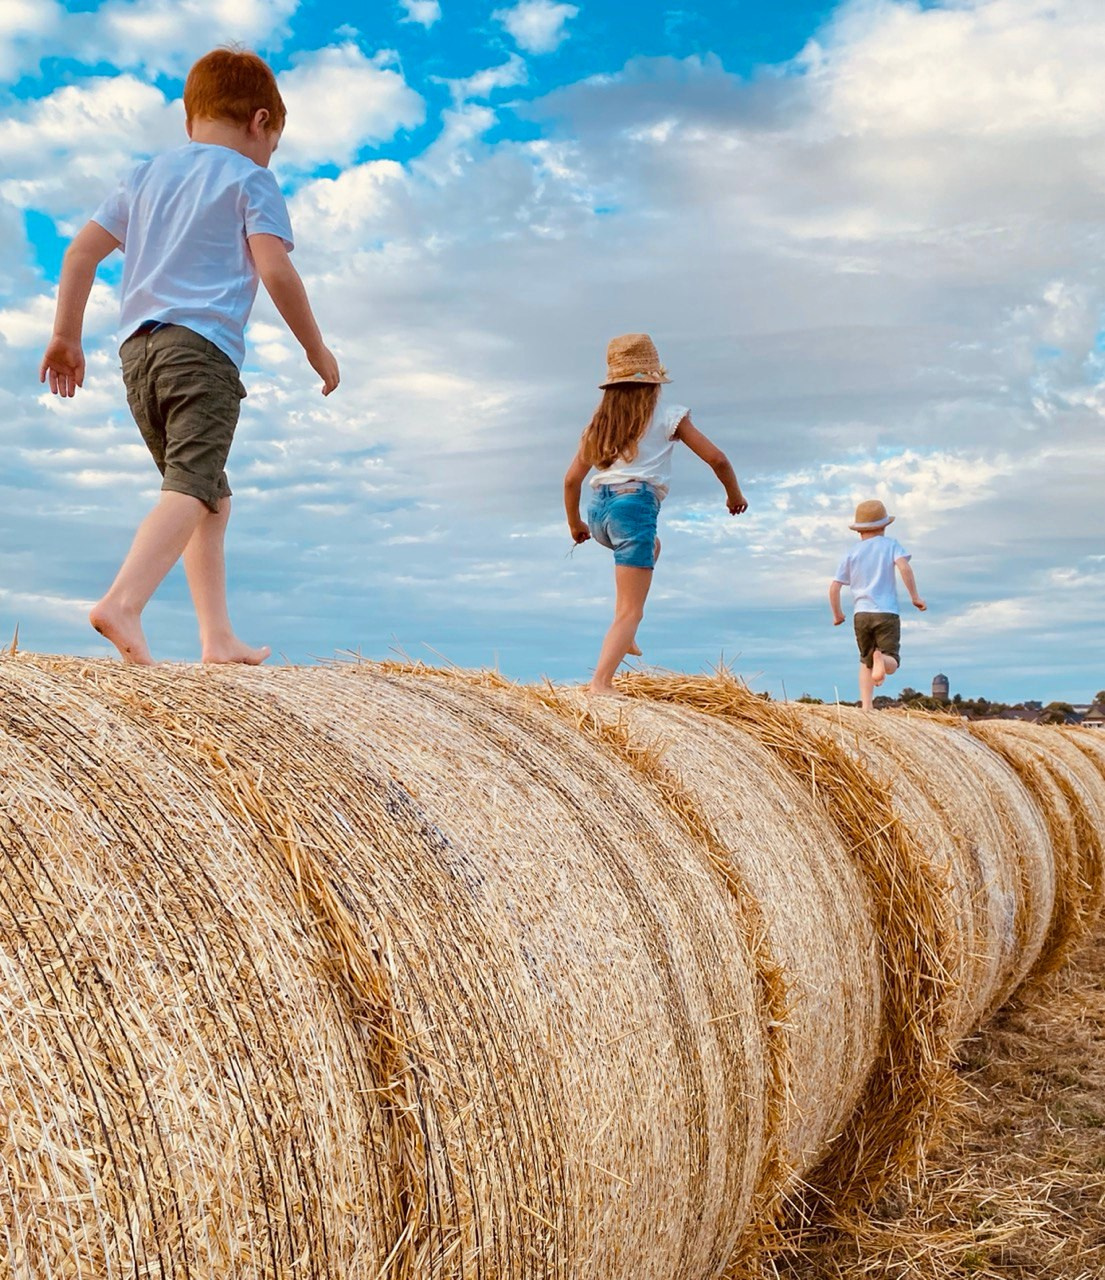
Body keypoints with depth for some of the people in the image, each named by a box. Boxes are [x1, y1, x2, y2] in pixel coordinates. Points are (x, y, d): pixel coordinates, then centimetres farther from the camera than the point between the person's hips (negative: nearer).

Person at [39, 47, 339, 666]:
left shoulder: (148, 175, 24)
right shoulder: (250, 179, 6)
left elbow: (81, 252, 18)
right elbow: (275, 270, -7)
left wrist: (67, 337, 21)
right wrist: (317, 348, 1)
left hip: (139, 349, 7)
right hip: (204, 346, -7)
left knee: (213, 497, 14)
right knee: (191, 486, -17)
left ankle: (220, 640, 12)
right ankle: (123, 603, -38)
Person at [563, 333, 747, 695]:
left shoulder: (600, 421, 17)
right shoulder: (667, 417, 5)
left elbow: (572, 479, 17)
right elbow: (716, 458, 3)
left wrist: (575, 524, 30)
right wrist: (734, 495, 20)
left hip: (598, 508, 6)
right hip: (634, 506, -6)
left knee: (651, 546, 37)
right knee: (630, 612, -4)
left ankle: (622, 634, 24)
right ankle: (601, 683, -20)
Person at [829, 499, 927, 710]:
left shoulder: (851, 552, 10)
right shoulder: (890, 544, 5)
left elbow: (834, 588, 7)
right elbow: (904, 567, -14)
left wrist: (837, 614, 21)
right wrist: (915, 596, -8)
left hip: (861, 613, 3)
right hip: (887, 613, -3)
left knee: (865, 662, 17)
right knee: (891, 664, -3)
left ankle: (866, 707, 1)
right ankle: (881, 657, -39)